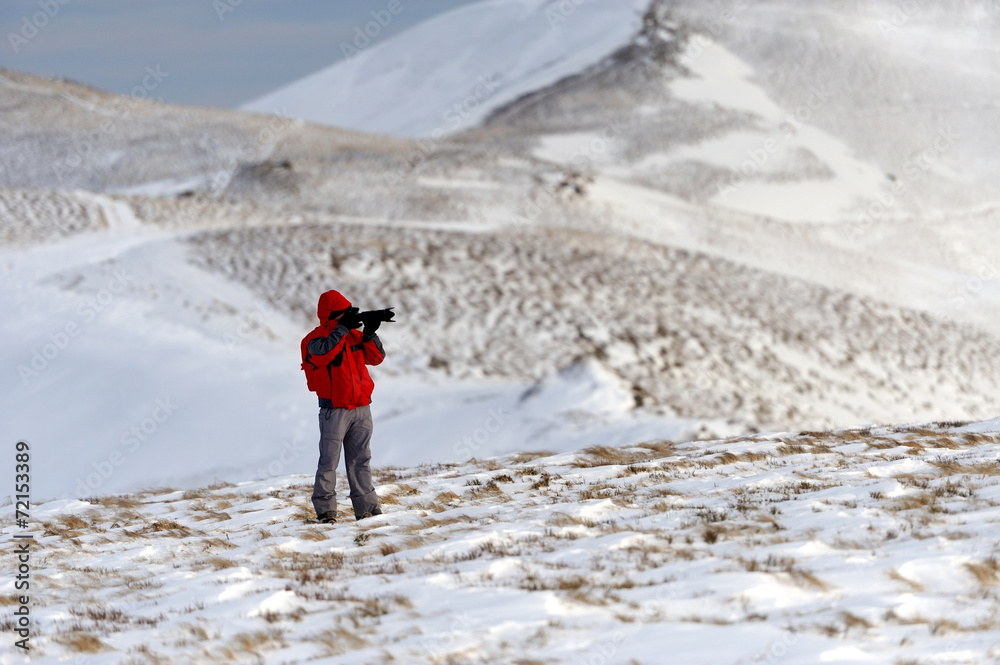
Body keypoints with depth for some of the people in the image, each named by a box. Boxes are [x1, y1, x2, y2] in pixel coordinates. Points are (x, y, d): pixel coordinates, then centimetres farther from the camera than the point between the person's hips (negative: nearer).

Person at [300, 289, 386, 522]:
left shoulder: (354, 335, 12)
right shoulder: (315, 338, -6)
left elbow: (376, 357, 9)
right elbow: (323, 351, -28)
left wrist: (370, 334, -7)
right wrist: (343, 328, -24)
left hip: (361, 409, 6)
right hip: (334, 410, -6)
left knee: (360, 460, 11)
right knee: (329, 461, -6)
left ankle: (366, 506, 15)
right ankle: (324, 509, -3)